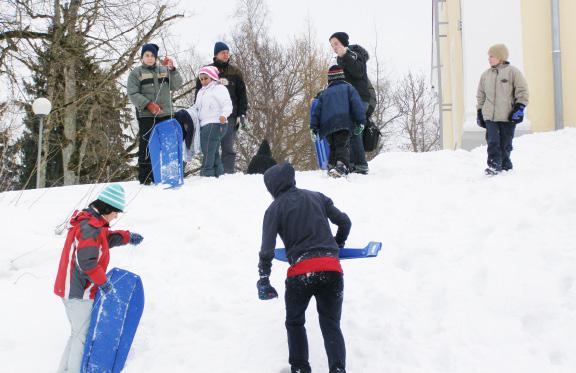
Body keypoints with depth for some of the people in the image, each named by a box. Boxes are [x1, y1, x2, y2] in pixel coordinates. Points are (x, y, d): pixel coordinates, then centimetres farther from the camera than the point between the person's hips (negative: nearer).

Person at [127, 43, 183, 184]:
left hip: (165, 114, 4)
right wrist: (148, 104, -16)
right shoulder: (136, 73, 6)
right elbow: (133, 94, -3)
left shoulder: (164, 70, 16)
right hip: (146, 115, -4)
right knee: (146, 146, -6)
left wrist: (172, 69, -9)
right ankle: (145, 178, -5)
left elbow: (176, 85, 5)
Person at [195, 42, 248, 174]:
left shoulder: (235, 72, 12)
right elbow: (199, 93, 10)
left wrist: (242, 114, 4)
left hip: (230, 116, 0)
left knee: (228, 148, -3)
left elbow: (242, 94, 12)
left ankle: (229, 173, -3)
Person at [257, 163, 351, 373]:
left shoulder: (275, 209, 4)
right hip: (332, 268, 2)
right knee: (331, 325, 9)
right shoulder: (317, 197, 14)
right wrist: (338, 244, 37)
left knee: (295, 323, 22)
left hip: (301, 272, -2)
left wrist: (263, 277, 9)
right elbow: (345, 222, 19)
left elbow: (267, 249, -1)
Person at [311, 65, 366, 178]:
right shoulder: (348, 88, 14)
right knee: (343, 146, -14)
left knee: (333, 147, 23)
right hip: (343, 123, -4)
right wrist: (360, 121, -2)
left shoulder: (324, 93, 26)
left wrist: (314, 127, 21)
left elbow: (317, 110, 21)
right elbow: (357, 104, 0)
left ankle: (331, 166, 18)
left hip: (327, 125, 4)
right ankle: (341, 165, -37)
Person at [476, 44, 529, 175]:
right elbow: (481, 95, 20)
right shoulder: (486, 75, 13)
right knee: (492, 142, -10)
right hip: (490, 116, 3)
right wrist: (479, 112, 15)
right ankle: (493, 166, -11)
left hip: (508, 116, -3)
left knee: (505, 144, 4)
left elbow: (522, 91, -1)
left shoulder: (513, 72, 0)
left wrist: (519, 108, -9)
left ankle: (505, 167, 15)